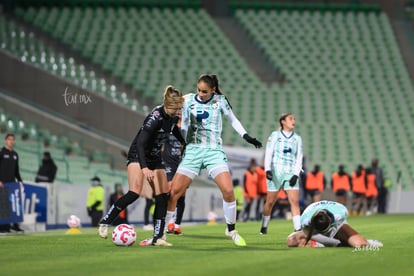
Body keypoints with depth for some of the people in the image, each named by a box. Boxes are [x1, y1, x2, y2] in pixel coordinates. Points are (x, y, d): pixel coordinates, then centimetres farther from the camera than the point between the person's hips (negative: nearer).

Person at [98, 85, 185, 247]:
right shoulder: (155, 117, -28)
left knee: (163, 196, -4)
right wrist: (144, 167, -44)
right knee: (135, 192, -24)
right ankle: (105, 222, -10)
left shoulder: (174, 116, -5)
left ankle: (157, 238, -3)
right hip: (138, 155, -8)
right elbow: (140, 143, -34)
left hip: (155, 157, 8)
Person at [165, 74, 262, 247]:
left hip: (214, 151, -1)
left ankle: (231, 230, 2)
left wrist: (246, 136, 6)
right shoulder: (189, 100, 3)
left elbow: (232, 119, 14)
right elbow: (183, 127, 13)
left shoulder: (220, 100, 1)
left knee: (228, 190, -18)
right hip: (192, 150, 1)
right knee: (174, 191, -9)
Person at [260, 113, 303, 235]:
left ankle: (298, 229, -17)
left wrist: (296, 174, -5)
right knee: (270, 201, 4)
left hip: (291, 173, 2)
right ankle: (264, 227, 22)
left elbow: (299, 158, 8)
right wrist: (267, 169, -15)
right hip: (275, 171, -2)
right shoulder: (274, 135, 4)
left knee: (295, 201, -12)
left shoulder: (297, 138, 11)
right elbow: (268, 153, -2)